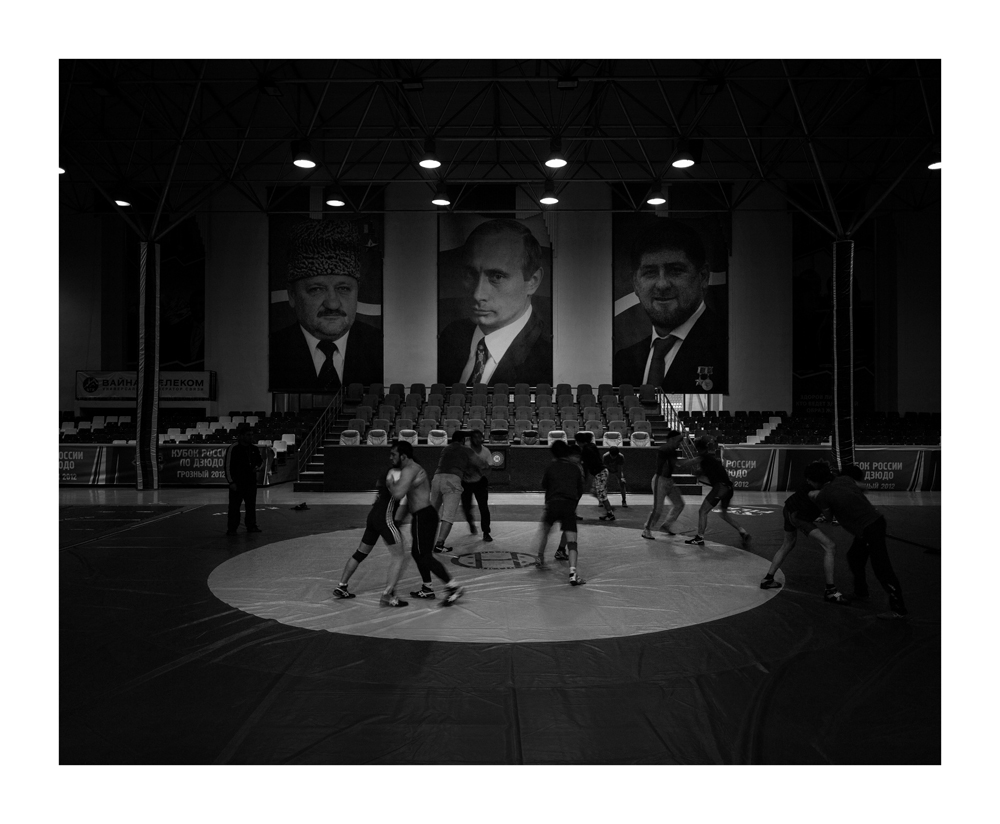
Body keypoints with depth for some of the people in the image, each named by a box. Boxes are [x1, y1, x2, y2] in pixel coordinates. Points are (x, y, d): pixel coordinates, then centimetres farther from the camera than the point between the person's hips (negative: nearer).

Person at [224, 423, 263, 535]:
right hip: (237, 482, -6)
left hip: (251, 481, 6)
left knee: (251, 505, 12)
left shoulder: (254, 448, 6)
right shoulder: (233, 449, -11)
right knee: (234, 506, -2)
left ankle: (251, 526, 23)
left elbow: (259, 460, 23)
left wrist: (257, 466, 0)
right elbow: (228, 466, -11)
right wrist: (231, 482, -15)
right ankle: (231, 528, 5)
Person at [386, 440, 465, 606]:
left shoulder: (409, 470, -15)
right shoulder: (413, 468, 18)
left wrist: (390, 483, -11)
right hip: (423, 515, 10)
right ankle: (427, 589, 28)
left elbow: (398, 494, -28)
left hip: (423, 517, -10)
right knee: (417, 553, 19)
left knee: (424, 556, -9)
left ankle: (454, 587, -10)